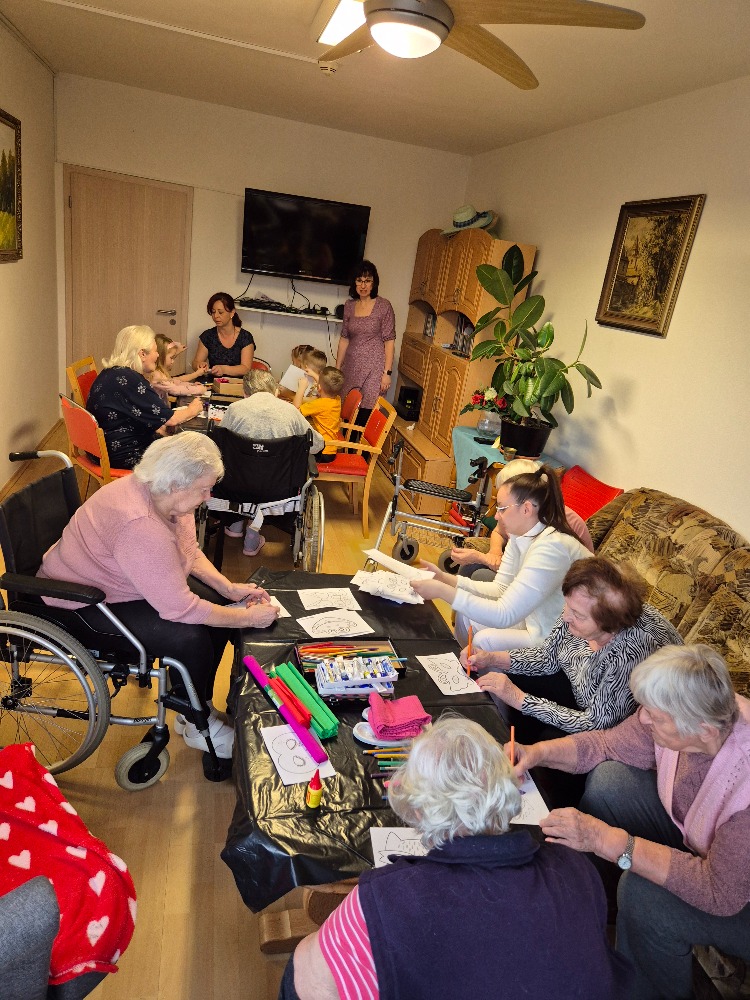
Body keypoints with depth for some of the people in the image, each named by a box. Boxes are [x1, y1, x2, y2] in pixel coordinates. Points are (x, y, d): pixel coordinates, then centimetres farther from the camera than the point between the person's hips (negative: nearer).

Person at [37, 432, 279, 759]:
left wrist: (230, 588, -9)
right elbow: (180, 609, -34)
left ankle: (200, 704, 14)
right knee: (191, 637, -24)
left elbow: (191, 552, 5)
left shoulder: (165, 496, -10)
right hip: (85, 602, -9)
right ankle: (197, 726, 2)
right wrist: (250, 618, -25)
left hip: (119, 579, 9)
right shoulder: (141, 526, -38)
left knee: (219, 605, -2)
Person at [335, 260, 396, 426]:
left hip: (373, 369, -4)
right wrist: (337, 368, 12)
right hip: (351, 367, 4)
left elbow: (389, 341, -6)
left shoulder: (384, 306, -5)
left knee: (365, 415, -7)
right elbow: (344, 339, 13)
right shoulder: (349, 305, 8)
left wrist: (387, 372, -10)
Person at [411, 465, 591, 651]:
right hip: (534, 619, 8)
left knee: (485, 640, -21)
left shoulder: (551, 547, -30)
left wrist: (442, 591, -30)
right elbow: (501, 588, 1)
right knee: (466, 614, 4)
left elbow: (504, 616, -32)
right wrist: (446, 579, -9)